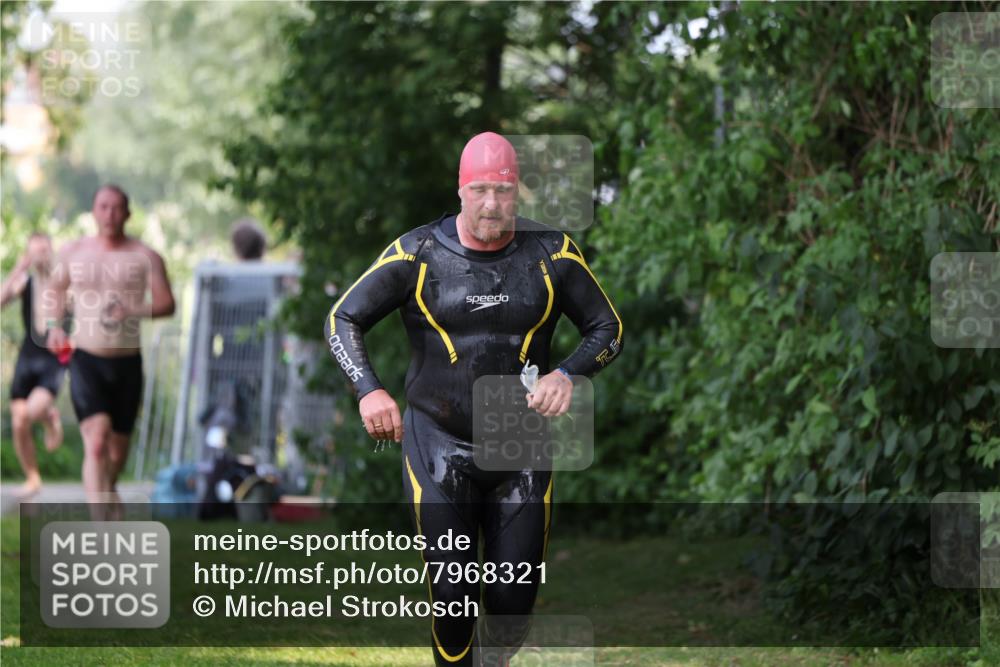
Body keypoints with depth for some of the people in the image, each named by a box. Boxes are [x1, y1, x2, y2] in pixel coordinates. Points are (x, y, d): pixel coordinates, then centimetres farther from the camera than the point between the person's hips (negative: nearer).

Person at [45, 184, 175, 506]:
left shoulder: (145, 257, 0)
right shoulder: (73, 253, 5)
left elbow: (166, 304, -5)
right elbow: (56, 289, 22)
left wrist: (133, 312, -23)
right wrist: (54, 326, 6)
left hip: (127, 361, 1)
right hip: (85, 359, -1)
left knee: (118, 447, 12)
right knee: (96, 442, -20)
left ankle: (108, 490, 45)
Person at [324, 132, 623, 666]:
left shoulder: (551, 254, -4)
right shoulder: (418, 254, -8)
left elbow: (607, 328, 5)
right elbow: (343, 320, -3)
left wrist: (568, 375, -16)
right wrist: (369, 390, -21)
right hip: (439, 445, -1)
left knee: (515, 599, 2)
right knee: (451, 592, -7)